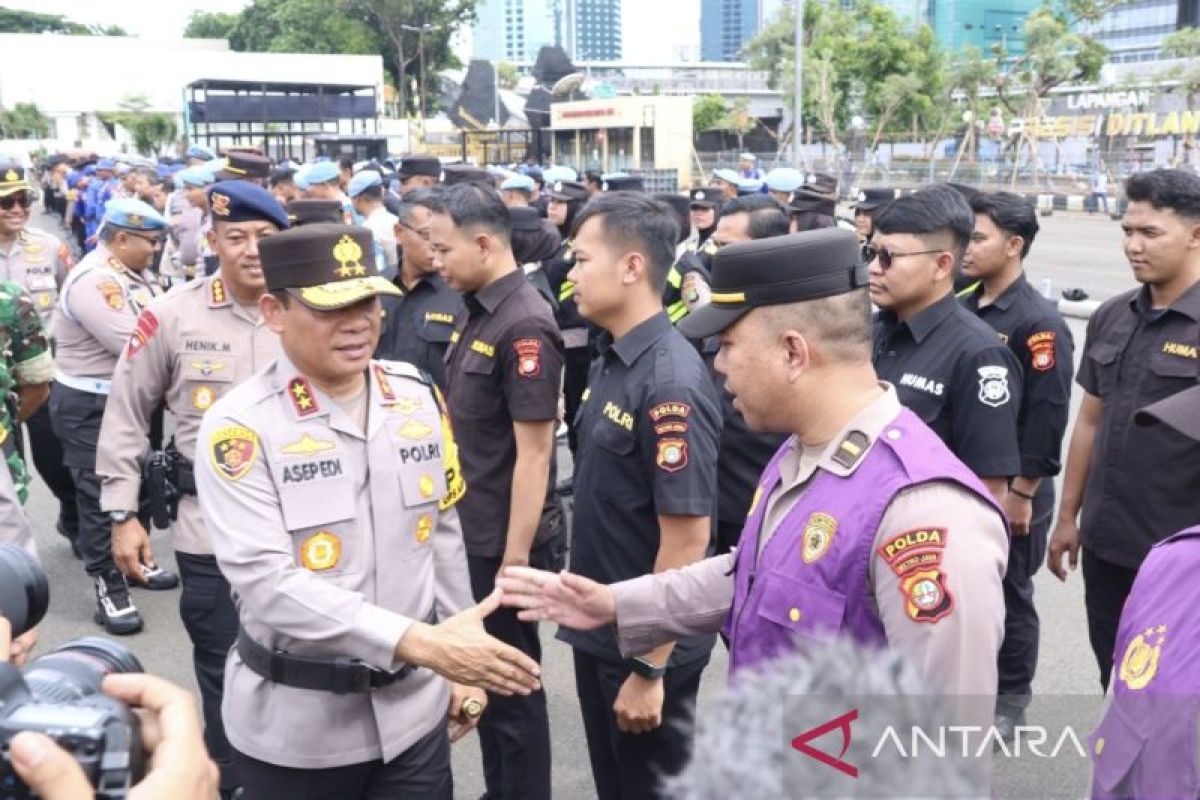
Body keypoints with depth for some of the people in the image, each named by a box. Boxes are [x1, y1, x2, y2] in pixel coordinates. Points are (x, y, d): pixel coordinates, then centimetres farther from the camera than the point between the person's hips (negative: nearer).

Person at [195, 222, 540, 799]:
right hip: (294, 727, -3)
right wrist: (419, 642, -30)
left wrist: (460, 660, 9)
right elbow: (267, 582, -23)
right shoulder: (239, 426, -15)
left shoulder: (418, 397, -1)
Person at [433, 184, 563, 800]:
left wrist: (515, 558, -19)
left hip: (502, 541, -9)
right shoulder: (475, 312, 7)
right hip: (470, 533, 9)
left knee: (512, 686, 7)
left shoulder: (524, 325, -20)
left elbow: (534, 454, -21)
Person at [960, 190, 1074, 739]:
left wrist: (1022, 492, -17)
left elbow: (1048, 417, -18)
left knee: (1008, 597, 8)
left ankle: (1008, 703, 26)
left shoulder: (1039, 323, -15)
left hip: (1009, 490, -6)